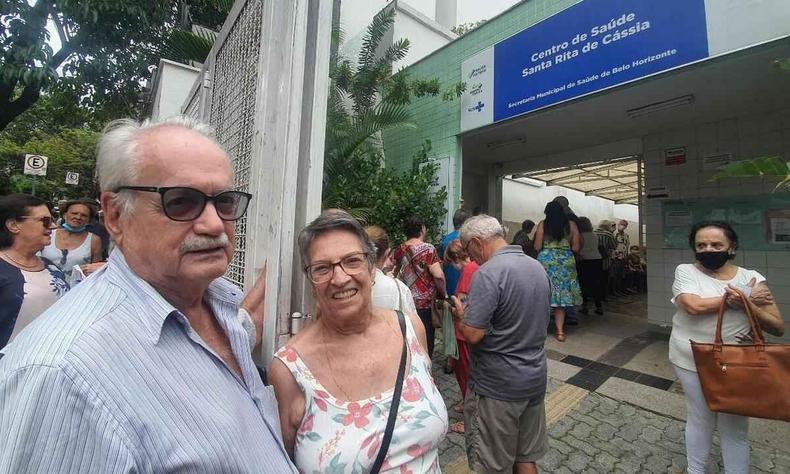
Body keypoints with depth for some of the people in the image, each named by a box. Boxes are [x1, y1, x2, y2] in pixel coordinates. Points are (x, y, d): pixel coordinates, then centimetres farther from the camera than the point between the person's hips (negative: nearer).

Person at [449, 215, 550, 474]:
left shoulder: (488, 273, -23)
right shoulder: (538, 267, 4)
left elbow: (472, 335, -26)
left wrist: (462, 312, -6)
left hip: (498, 385, -7)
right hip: (536, 378, 8)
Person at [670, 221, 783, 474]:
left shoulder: (751, 278, -2)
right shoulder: (685, 271, -8)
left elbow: (778, 328, -2)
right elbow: (693, 305, -26)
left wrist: (747, 306, -20)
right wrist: (745, 297, -16)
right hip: (692, 361, -1)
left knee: (735, 427, 14)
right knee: (699, 419, 15)